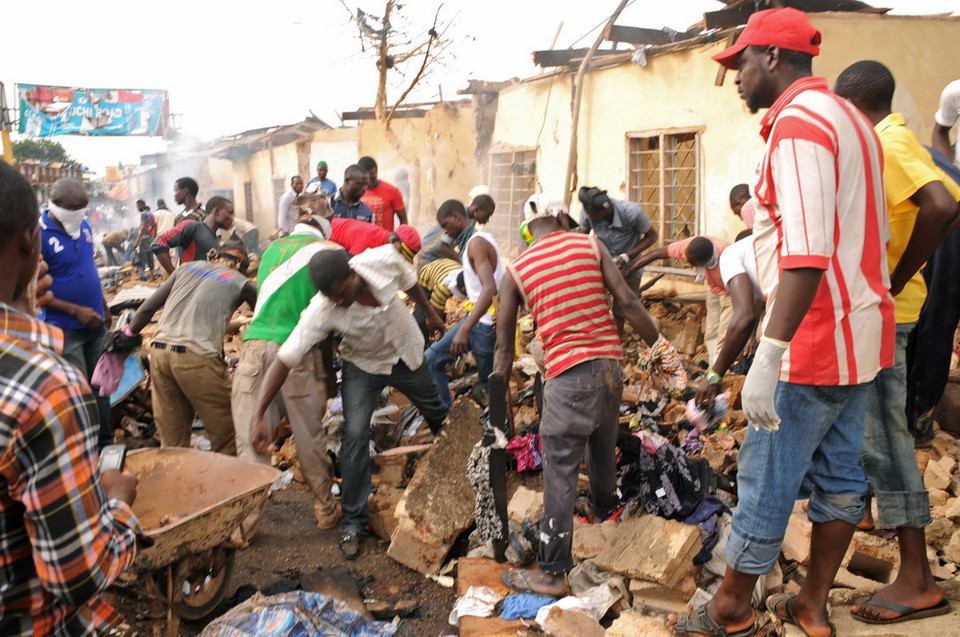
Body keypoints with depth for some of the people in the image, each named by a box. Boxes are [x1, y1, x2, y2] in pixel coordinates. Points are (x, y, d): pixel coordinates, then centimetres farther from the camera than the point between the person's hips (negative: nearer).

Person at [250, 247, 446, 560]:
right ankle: (352, 522, 0)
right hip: (363, 365, -2)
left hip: (407, 353, 2)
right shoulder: (321, 311, -36)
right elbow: (284, 360, -36)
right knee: (355, 435, -17)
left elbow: (409, 281, -8)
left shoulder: (384, 258, -32)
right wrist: (259, 416, -44)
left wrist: (430, 313, 10)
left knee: (437, 415, 20)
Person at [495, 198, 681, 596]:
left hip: (567, 375, -3)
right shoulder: (590, 245, 6)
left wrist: (498, 400, 14)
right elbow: (628, 302, -1)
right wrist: (660, 346, 7)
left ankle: (552, 573, 6)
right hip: (609, 363, 4)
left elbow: (504, 345, 7)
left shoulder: (515, 271, 4)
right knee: (604, 450, 25)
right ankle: (605, 513, 49)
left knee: (560, 474, 0)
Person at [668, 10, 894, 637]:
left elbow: (807, 252, -28)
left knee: (767, 479, 3)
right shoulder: (850, 119, 15)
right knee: (839, 473, 15)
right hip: (863, 333, 10)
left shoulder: (798, 122, -16)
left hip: (816, 342, -10)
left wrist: (768, 356, -29)